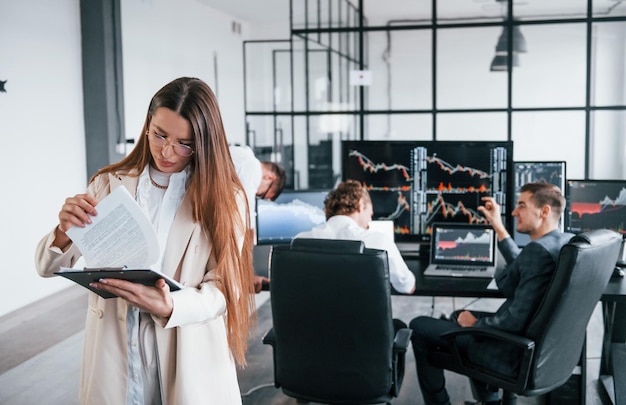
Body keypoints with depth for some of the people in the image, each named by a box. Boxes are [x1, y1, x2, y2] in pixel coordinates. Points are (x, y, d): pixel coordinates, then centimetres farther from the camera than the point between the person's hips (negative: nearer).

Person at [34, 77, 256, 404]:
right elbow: (47, 266, 1)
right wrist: (64, 231, -22)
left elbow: (224, 287, -10)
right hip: (114, 351, 2)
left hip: (189, 356, -2)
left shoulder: (223, 196, -6)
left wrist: (168, 307, -28)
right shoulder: (109, 185, 1)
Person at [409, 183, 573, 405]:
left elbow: (515, 321, -29)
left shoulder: (539, 250, -28)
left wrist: (475, 323, -12)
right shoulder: (567, 241, 1)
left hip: (515, 350, -9)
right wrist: (497, 225, 14)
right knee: (459, 315, 31)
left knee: (419, 326, 4)